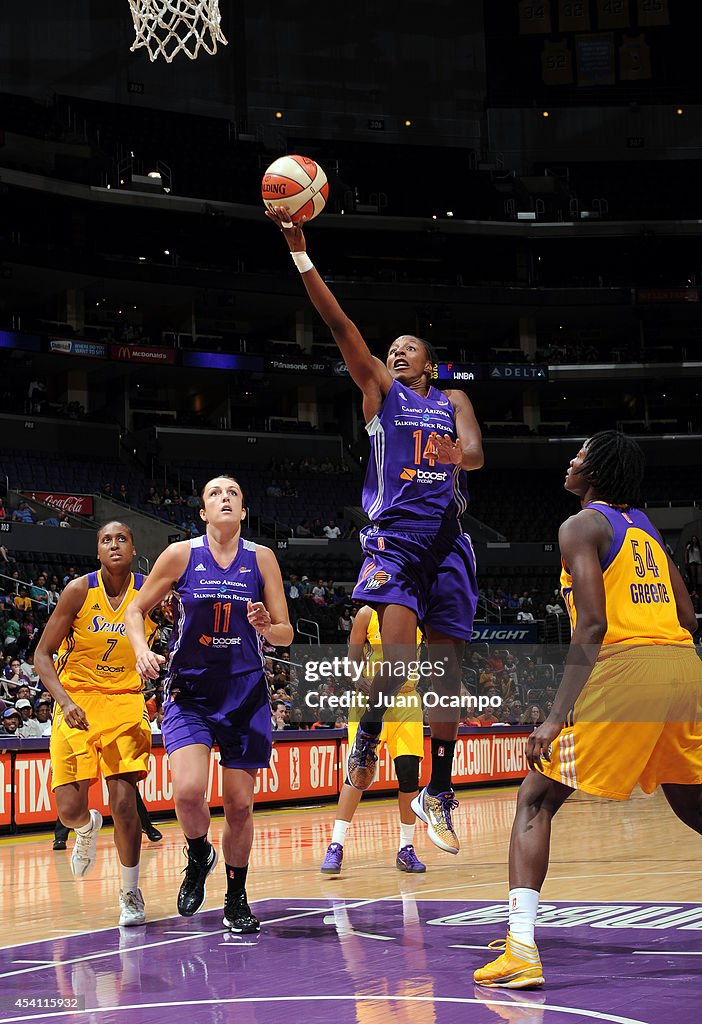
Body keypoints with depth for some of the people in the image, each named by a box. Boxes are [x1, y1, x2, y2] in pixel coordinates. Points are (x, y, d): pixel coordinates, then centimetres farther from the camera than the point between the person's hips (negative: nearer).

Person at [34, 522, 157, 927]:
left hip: (125, 702, 0)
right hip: (77, 703, 0)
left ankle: (131, 893, 4)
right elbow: (43, 655, -6)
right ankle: (89, 827, 35)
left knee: (124, 801, -13)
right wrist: (65, 701, -20)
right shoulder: (80, 590, -9)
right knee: (69, 810, -4)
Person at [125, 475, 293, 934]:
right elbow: (136, 610, 5)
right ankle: (199, 857, 11)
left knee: (240, 804, 3)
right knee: (188, 790, -21)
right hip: (190, 691, -1)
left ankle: (237, 898, 23)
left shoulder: (262, 559, 0)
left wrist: (266, 627, -19)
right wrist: (143, 650, -13)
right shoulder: (181, 554, -3)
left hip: (245, 694, 1)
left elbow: (286, 635, 3)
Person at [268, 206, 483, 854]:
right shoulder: (380, 387, 13)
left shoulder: (453, 402, 20)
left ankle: (438, 794, 11)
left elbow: (476, 451, 2)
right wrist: (299, 252, -9)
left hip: (447, 539, 3)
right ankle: (367, 735, -1)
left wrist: (459, 454, -24)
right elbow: (339, 323, 2)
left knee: (447, 666, 2)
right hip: (393, 534, -3)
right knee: (398, 645, -25)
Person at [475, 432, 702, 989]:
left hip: (622, 666, -7)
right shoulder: (647, 528, 22)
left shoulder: (582, 526, 1)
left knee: (536, 800, 0)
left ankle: (522, 950, -13)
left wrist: (558, 714, -14)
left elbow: (592, 624, -11)